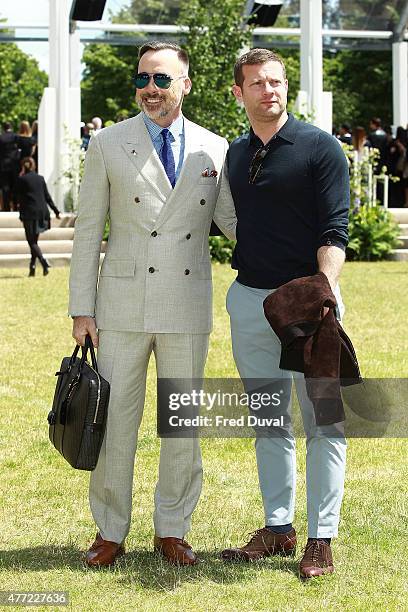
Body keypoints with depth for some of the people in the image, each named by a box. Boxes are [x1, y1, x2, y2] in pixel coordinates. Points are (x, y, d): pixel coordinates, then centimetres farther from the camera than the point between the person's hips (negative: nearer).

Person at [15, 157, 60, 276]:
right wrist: (56, 211, 15)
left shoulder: (21, 179, -5)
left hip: (29, 213, -5)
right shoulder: (40, 178, 10)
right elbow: (47, 196, 11)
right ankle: (32, 267, 12)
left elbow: (18, 197, -4)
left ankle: (44, 262, -26)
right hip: (42, 211, 5)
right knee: (34, 240, 15)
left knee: (31, 241, -4)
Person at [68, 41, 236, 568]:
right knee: (115, 419, 3)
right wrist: (81, 308, -3)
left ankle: (171, 530, 22)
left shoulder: (214, 150, 5)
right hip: (123, 303, -1)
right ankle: (110, 533, 16)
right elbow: (88, 231, 1)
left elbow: (234, 221, 13)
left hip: (188, 307, 2)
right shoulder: (108, 145, 1)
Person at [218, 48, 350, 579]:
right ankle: (278, 527, 21)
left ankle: (321, 538, 4)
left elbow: (334, 232, -11)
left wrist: (326, 287, -25)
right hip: (248, 299, 6)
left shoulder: (320, 147, -5)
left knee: (323, 424, -1)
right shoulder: (234, 155, 12)